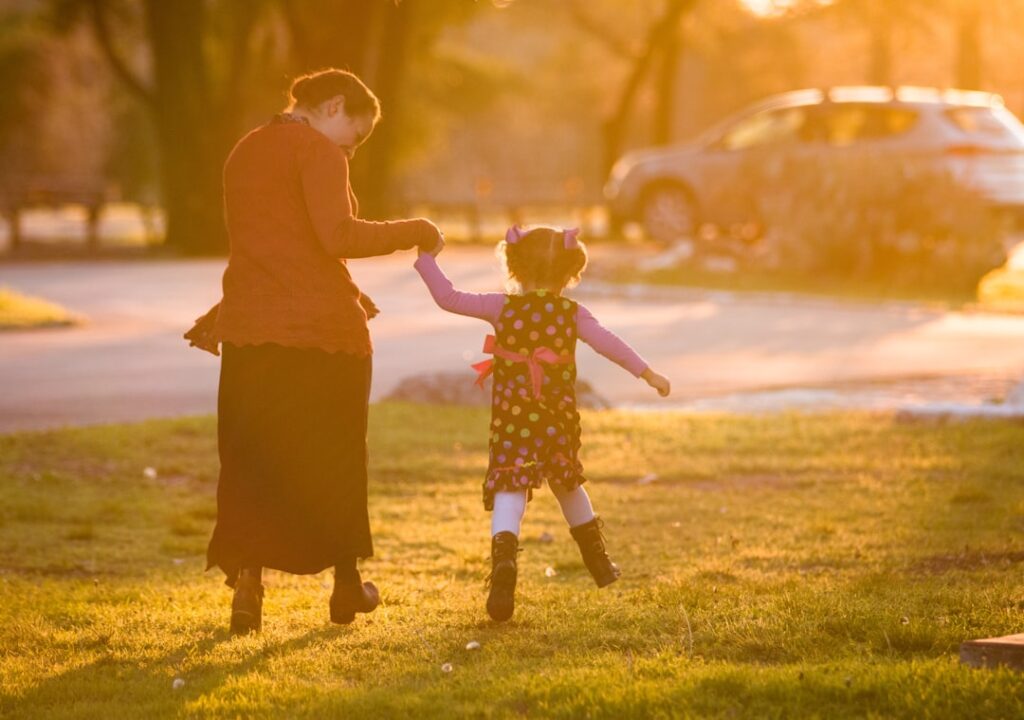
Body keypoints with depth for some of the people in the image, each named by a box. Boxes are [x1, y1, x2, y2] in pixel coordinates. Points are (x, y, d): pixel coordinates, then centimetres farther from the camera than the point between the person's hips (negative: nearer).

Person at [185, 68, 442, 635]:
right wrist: (411, 232, -11)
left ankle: (246, 584, -6)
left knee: (250, 460, 7)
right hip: (324, 331, -5)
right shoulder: (317, 152, -8)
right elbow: (337, 235, -21)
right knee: (336, 456, 10)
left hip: (250, 331, 5)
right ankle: (347, 587, 21)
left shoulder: (243, 153, 17)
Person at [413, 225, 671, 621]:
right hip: (558, 414, 3)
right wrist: (647, 373, -1)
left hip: (512, 414, -2)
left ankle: (503, 560, -36)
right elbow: (609, 343, -5)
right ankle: (598, 560, 41)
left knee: (509, 488, -9)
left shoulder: (501, 307, -2)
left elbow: (449, 298, -2)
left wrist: (427, 259, 9)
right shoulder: (572, 313, 0)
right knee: (567, 482, 24)